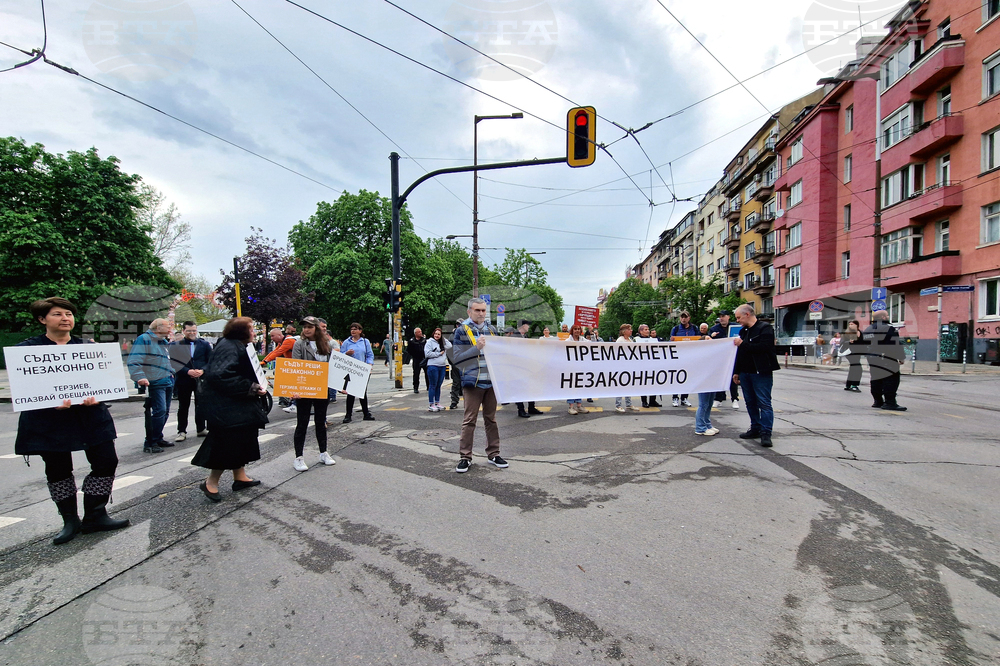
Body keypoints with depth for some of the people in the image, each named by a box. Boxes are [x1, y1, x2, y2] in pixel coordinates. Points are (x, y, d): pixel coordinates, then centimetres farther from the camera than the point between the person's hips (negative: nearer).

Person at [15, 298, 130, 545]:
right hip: (48, 420, -2)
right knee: (58, 469, 7)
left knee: (106, 461, -3)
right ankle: (70, 520, 23)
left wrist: (94, 396, -17)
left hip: (90, 415, 2)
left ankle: (95, 516, 13)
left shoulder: (87, 347, 10)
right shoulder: (27, 348, 2)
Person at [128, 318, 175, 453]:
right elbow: (134, 361, -19)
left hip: (167, 383, 9)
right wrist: (140, 377, -29)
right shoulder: (144, 339, -9)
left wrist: (171, 373, 27)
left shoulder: (163, 342, 20)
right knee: (159, 411, -16)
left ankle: (158, 439, 25)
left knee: (165, 412, 13)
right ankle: (150, 443, -8)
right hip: (155, 383, -9)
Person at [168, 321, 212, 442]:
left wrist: (202, 370, -13)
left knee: (201, 405, 8)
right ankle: (182, 431, 13)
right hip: (183, 380, -1)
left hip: (201, 379, 2)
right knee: (183, 407, 6)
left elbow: (210, 361, 4)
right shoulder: (176, 345, 0)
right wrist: (188, 371, -17)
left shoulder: (204, 345, 7)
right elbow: (174, 363, -6)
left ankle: (201, 429, 19)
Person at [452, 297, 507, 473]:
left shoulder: (491, 330, 13)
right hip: (472, 382, -5)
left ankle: (493, 454, 21)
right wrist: (477, 348, -20)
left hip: (492, 381, 5)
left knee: (491, 418, 12)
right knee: (469, 420, -2)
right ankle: (465, 457, 7)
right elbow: (458, 358, -9)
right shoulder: (462, 331, -2)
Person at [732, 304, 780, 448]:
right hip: (745, 373, 8)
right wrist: (736, 372, 18)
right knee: (750, 402, 11)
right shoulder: (743, 331, 17)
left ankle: (766, 433, -6)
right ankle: (755, 429, 20)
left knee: (764, 402, -7)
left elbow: (764, 347, -23)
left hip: (761, 373, -8)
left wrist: (743, 344, -19)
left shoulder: (765, 328, -8)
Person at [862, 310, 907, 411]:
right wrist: (901, 358, -5)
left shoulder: (867, 330, 14)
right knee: (891, 380, -5)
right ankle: (889, 402, -8)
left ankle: (878, 401, 19)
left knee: (876, 380, 13)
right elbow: (896, 345, -13)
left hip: (872, 362, 8)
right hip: (887, 362, -8)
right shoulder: (889, 328, -11)